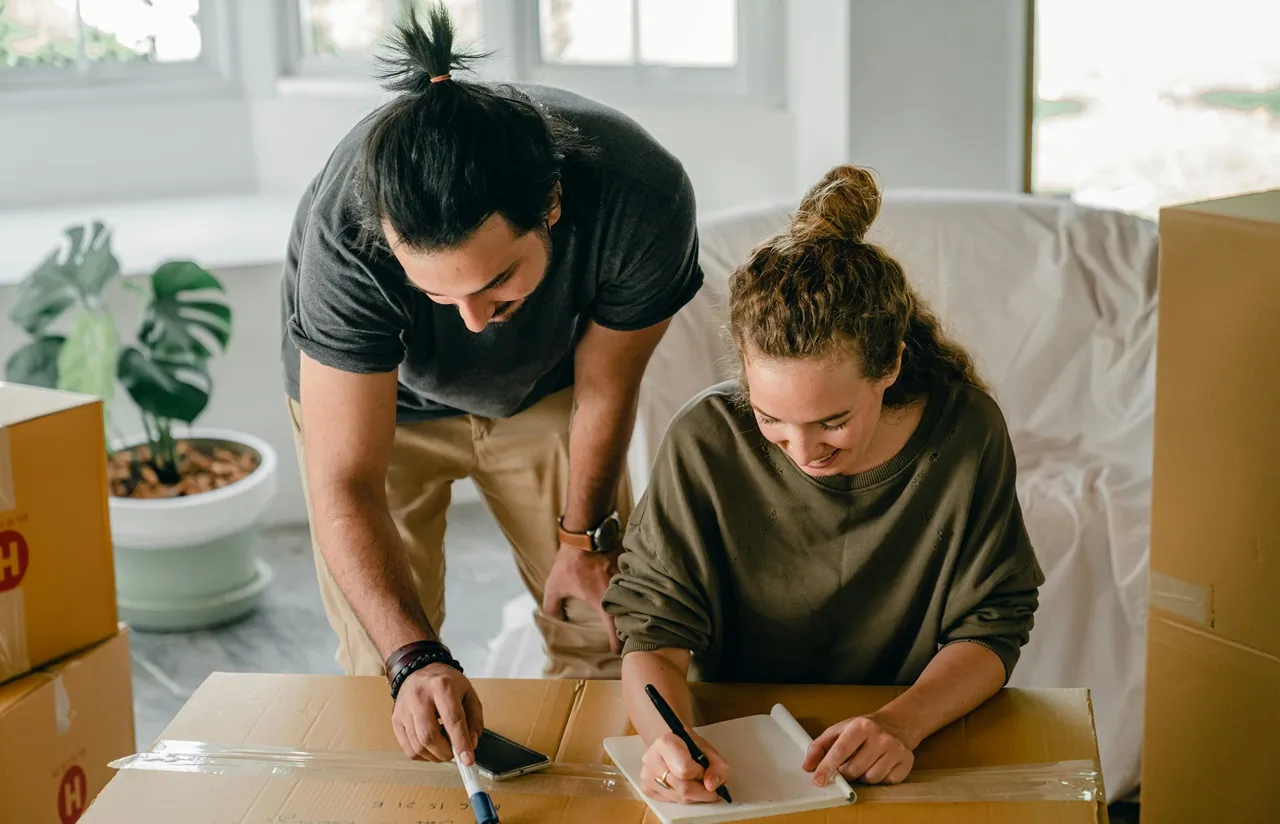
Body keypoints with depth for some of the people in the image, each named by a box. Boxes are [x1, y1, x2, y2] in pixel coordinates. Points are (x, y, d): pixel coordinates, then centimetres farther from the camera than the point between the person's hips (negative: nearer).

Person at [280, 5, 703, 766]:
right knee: (382, 667, -6)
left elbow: (605, 387, -17)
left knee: (603, 626, 2)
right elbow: (344, 485, -38)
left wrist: (583, 537, -3)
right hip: (377, 395, -1)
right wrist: (415, 661, -51)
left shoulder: (644, 201, -37)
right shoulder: (344, 236, -42)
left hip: (542, 385, 2)